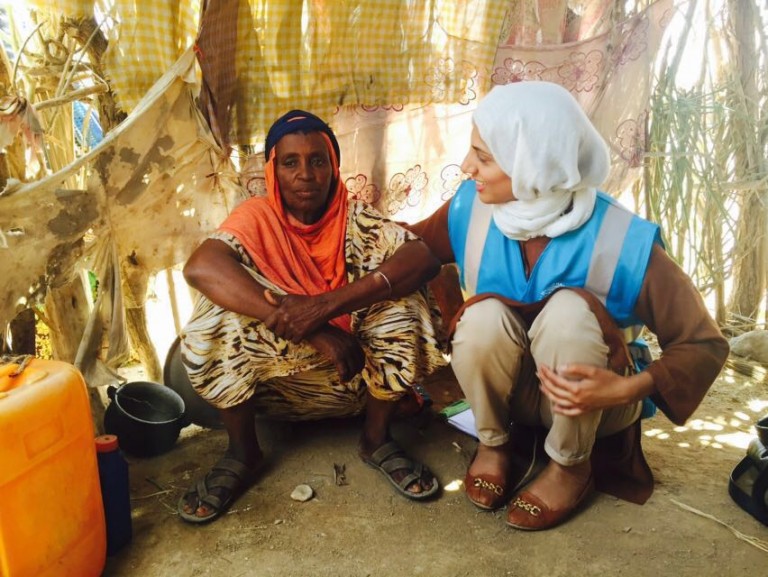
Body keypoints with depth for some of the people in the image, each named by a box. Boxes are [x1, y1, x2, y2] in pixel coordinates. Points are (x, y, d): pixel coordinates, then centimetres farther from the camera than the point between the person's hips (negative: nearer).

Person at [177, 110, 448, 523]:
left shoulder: (356, 220, -9)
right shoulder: (258, 219, -11)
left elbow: (423, 259, -26)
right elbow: (199, 267, -32)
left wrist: (324, 305, -38)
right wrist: (310, 330, -40)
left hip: (354, 374, 1)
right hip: (275, 376, 0)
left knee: (404, 305, -23)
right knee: (218, 319, -27)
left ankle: (376, 439, -3)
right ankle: (242, 450, -4)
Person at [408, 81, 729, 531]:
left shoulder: (623, 240, -26)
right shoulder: (471, 208, -17)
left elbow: (705, 345, -17)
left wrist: (629, 389, -32)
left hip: (589, 402, -2)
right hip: (505, 388, 2)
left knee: (569, 308, -33)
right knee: (484, 316, -31)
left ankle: (571, 465, -7)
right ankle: (494, 443, 0)